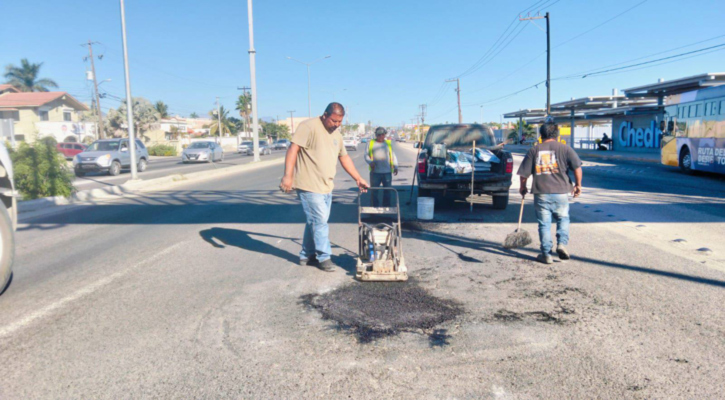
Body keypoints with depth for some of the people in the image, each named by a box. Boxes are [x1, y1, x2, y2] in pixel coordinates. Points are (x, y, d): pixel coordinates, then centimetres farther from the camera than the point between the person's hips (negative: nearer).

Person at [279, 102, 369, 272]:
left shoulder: (336, 134, 16)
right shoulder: (309, 126, -11)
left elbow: (344, 158, 24)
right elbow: (293, 149, -17)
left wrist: (358, 179, 23)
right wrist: (288, 175, -25)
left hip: (326, 186, 8)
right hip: (309, 186, -8)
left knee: (313, 221, 14)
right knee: (320, 221, -6)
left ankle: (307, 255, 26)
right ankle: (324, 257, 7)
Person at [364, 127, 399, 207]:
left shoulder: (389, 143, 13)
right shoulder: (371, 143, 10)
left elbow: (393, 156, 15)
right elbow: (366, 155, 10)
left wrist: (395, 166, 1)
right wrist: (370, 162, -10)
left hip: (387, 172, 1)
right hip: (375, 172, -1)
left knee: (387, 191, 3)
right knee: (374, 191, 0)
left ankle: (386, 206, 12)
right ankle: (375, 207, 9)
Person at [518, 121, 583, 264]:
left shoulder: (534, 150, 5)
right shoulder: (565, 148, 3)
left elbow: (524, 173, 4)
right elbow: (577, 167, -5)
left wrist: (523, 187, 20)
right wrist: (578, 185, 8)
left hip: (541, 193, 0)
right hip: (560, 192, 0)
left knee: (544, 223, 6)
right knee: (563, 218, 19)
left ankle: (546, 254, 8)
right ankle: (562, 243, 1)